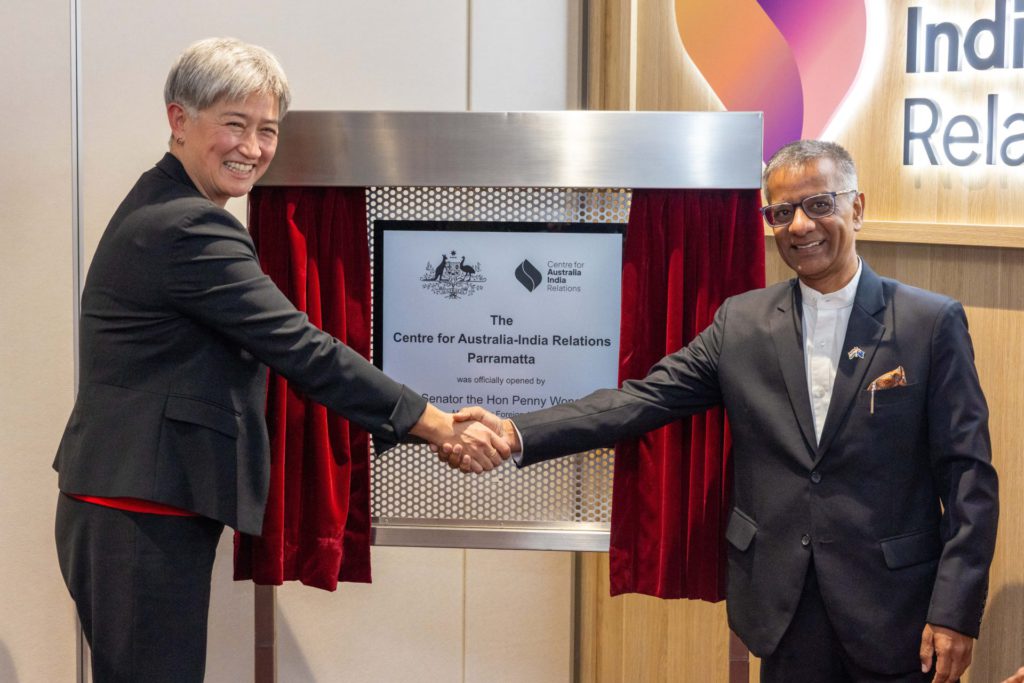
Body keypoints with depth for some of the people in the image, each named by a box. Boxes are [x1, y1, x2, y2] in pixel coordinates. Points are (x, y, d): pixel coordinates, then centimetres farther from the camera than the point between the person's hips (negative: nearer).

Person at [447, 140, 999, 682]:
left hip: (895, 608, -2)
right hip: (784, 602, 2)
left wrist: (956, 611, -12)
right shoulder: (742, 321, 4)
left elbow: (968, 475, -5)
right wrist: (516, 434, -18)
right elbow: (646, 398, -5)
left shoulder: (932, 323, -5)